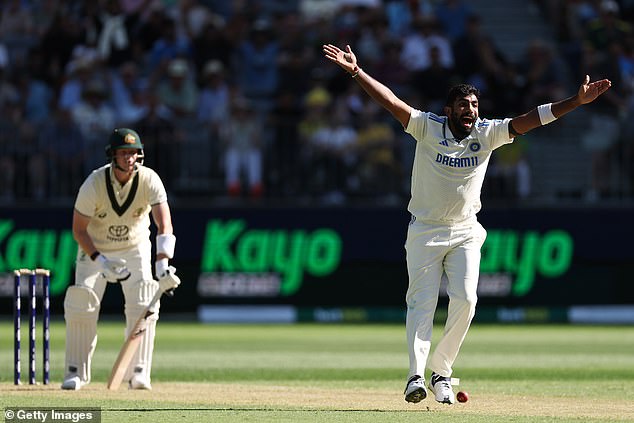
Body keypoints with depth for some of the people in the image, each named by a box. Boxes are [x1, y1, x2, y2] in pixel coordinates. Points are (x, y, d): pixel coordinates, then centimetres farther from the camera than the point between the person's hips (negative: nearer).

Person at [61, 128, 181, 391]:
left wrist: (162, 265, -47)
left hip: (135, 248, 1)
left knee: (143, 305, -15)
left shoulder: (149, 180, -23)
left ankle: (139, 373, -9)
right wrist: (100, 262, -31)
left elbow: (164, 224, -32)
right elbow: (78, 229, -17)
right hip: (94, 249, -1)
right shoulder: (94, 184, -25)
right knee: (81, 305, -12)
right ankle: (76, 372, 1)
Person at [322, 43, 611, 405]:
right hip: (425, 230, -2)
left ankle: (442, 372, 3)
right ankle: (417, 375, -13)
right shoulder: (428, 127, -9)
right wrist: (356, 71, -27)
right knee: (422, 302, -6)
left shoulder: (488, 133, -5)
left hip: (466, 233, 2)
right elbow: (390, 101, -17)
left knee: (465, 300, -9)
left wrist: (578, 101, -21)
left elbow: (532, 119, -11)